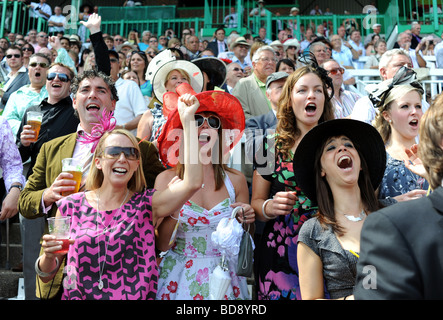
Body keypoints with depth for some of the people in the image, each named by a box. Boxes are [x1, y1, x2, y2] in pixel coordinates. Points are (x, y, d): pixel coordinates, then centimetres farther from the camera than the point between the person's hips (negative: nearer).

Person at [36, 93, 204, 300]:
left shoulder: (146, 205, -2)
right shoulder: (71, 205, 1)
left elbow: (192, 183, -18)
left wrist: (187, 119, -16)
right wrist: (48, 256, -15)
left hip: (135, 296, -1)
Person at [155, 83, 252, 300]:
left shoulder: (235, 180, -5)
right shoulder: (166, 180, -9)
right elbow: (161, 245, -8)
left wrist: (244, 223, -14)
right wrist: (174, 209, -22)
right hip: (180, 278, -1)